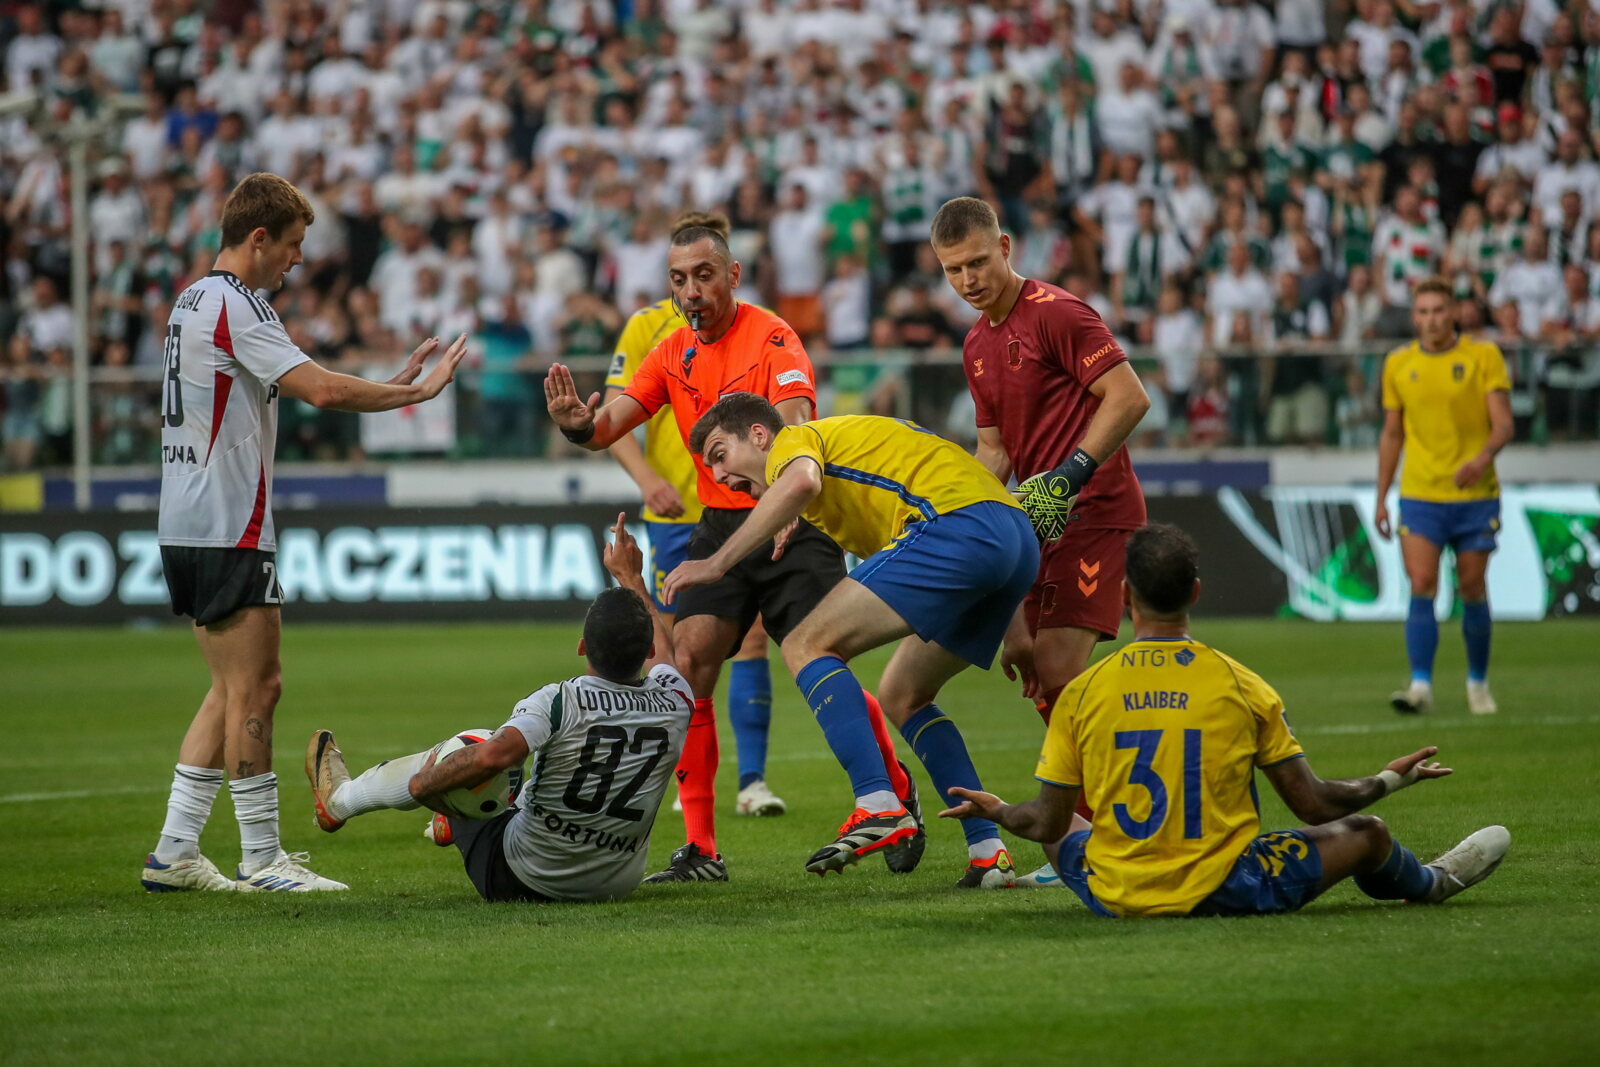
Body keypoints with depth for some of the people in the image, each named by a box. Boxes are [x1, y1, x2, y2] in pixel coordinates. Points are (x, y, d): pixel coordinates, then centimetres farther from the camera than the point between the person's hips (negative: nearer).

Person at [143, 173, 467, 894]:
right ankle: (261, 861, -2)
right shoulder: (235, 305, -15)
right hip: (227, 531, -10)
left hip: (185, 529, 10)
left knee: (234, 691, 13)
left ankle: (173, 853, 11)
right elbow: (322, 389, -23)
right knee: (255, 689, -5)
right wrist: (416, 392, -15)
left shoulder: (193, 302, 17)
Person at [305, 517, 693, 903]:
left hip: (520, 881, -5)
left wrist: (425, 782, -22)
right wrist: (631, 577, 26)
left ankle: (337, 801, 44)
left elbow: (495, 755, -40)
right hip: (618, 884, 5)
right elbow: (662, 648, 13)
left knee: (440, 765, 17)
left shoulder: (560, 701, -25)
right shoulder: (673, 707, -10)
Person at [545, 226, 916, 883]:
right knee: (687, 664, -11)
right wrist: (580, 423, -24)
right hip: (719, 527, 5)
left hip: (792, 525, -5)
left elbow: (794, 424, -25)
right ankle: (700, 850, -8)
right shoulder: (673, 354, 7)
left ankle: (898, 798, 17)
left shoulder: (772, 338, -11)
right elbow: (610, 427, 1)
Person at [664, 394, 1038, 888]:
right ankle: (987, 853, 11)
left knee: (808, 645, -8)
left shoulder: (793, 440, 8)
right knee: (902, 696, 21)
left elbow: (799, 482, -18)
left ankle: (879, 808, -22)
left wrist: (716, 563, -17)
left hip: (955, 523, -10)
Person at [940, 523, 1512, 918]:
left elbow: (1049, 823, 0)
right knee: (1365, 832, 21)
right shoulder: (1244, 688, -8)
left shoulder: (1081, 693, -6)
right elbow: (1314, 805, -3)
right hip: (1224, 891, -1)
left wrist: (997, 811, 22)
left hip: (1115, 896, 1)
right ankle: (1430, 883, 56)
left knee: (1066, 826, 35)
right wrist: (1391, 780, 16)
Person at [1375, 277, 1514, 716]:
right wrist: (1381, 498, 11)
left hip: (1475, 495, -1)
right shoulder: (1398, 363, 5)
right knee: (1421, 587, -13)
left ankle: (1478, 682, 23)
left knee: (1472, 589, 6)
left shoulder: (1483, 355, -2)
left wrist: (1484, 457, -27)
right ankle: (1421, 686, -17)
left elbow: (1503, 423, -7)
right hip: (1419, 495, 1)